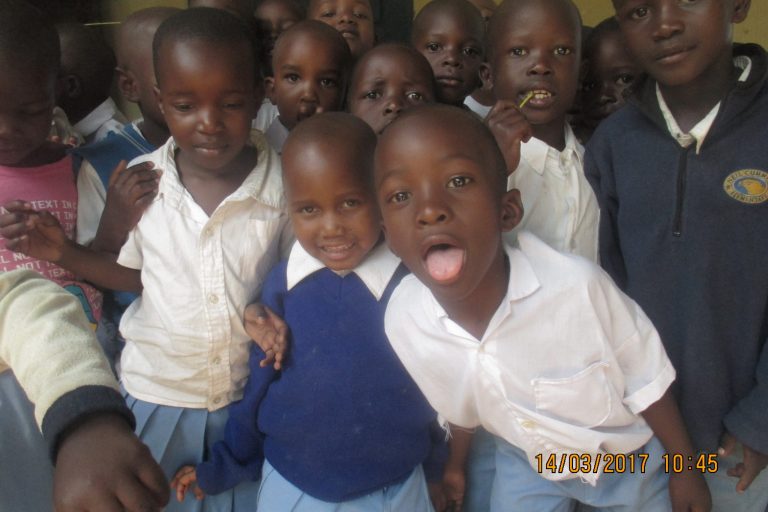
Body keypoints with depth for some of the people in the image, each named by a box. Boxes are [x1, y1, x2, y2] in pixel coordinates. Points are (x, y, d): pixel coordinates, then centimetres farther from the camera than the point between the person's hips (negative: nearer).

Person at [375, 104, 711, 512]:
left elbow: (647, 380, -17)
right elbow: (454, 405, -4)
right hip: (525, 462, 2)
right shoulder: (402, 321, -26)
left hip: (629, 458, -1)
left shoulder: (576, 285, -37)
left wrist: (684, 467, -3)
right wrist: (454, 467, 13)